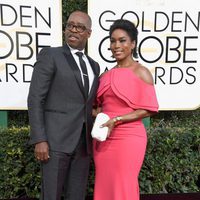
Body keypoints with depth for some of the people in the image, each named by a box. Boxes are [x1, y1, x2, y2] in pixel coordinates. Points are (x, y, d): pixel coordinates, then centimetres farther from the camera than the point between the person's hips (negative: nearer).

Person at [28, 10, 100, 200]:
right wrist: (39, 140, -15)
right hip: (55, 139, -5)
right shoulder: (49, 55, -2)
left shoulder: (93, 65, 16)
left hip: (82, 142, 6)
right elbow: (35, 99, -8)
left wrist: (91, 140, 15)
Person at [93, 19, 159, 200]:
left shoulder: (141, 72, -5)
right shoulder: (107, 75, 11)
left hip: (128, 138, -5)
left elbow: (148, 109, -10)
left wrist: (116, 120, -17)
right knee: (104, 185, 14)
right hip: (104, 138, 6)